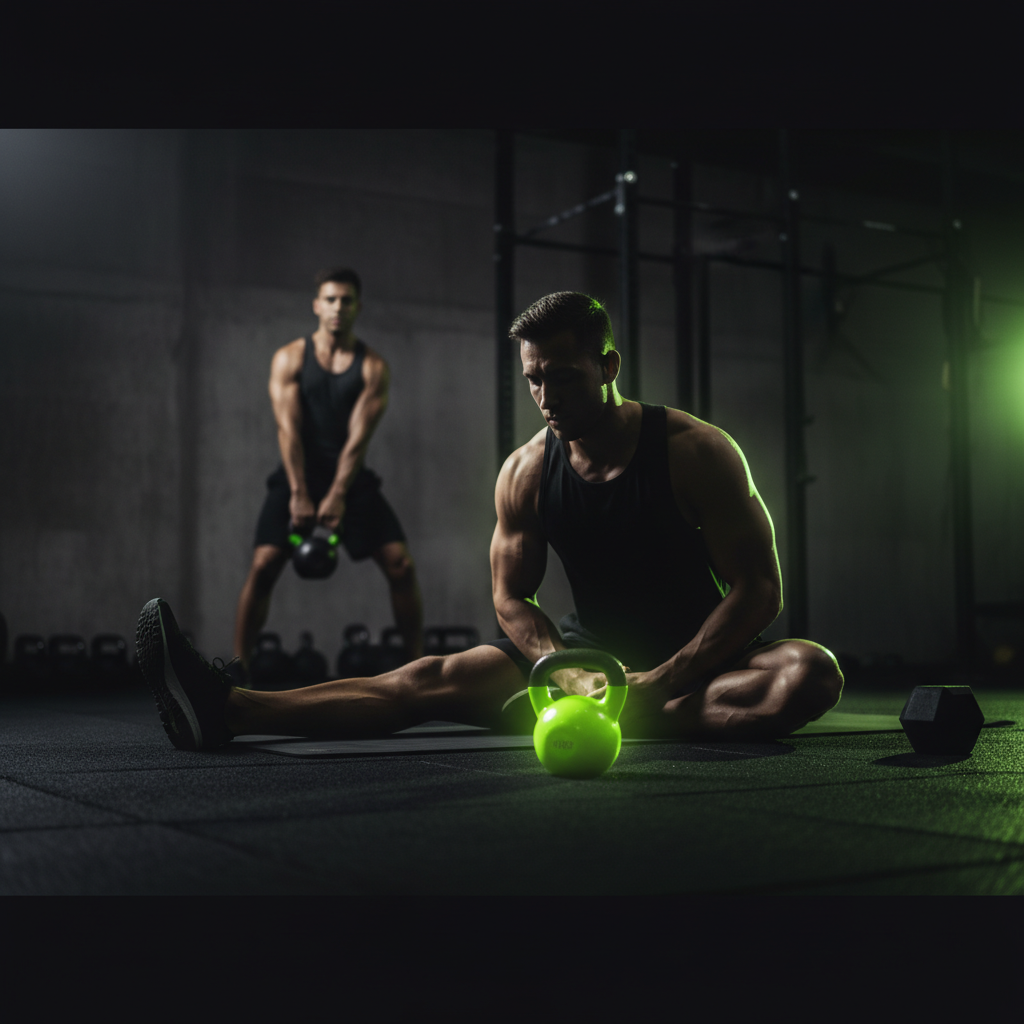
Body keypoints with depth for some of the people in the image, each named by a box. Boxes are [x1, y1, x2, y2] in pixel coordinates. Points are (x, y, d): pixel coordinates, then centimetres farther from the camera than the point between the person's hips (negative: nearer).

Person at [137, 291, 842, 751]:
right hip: (587, 652, 3)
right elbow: (512, 597, 1)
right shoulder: (525, 472, -4)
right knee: (433, 680, -15)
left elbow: (759, 589, -16)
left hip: (698, 657, -2)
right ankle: (226, 711, -26)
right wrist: (568, 674, -20)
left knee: (814, 674, -33)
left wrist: (661, 681, -26)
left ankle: (627, 718, -37)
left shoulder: (696, 451, -16)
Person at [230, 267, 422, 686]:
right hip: (298, 474, -1)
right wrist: (299, 495, -23)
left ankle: (418, 665, 4)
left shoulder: (373, 366, -2)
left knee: (401, 564, -9)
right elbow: (289, 428, -12)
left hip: (351, 478, 1)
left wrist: (337, 496, -22)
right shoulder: (289, 358, -1)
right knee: (264, 565, -16)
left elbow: (358, 436, -11)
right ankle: (237, 669, -7)